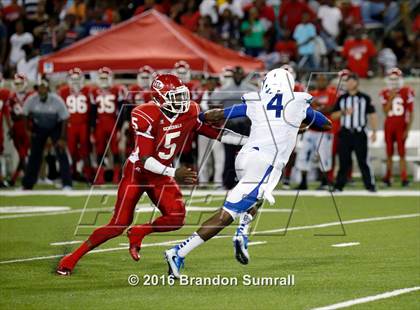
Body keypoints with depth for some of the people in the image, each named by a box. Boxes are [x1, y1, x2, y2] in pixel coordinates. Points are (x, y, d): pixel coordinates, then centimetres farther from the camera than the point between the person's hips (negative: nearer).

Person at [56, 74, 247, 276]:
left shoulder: (189, 113, -8)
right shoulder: (147, 117, -26)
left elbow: (214, 132, 0)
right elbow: (145, 159, -28)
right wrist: (174, 173, -36)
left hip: (161, 174, 5)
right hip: (136, 171, -5)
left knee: (177, 218, -17)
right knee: (119, 225, -8)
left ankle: (138, 234, 10)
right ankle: (72, 258, 6)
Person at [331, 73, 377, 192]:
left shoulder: (365, 98, 4)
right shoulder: (342, 98, 11)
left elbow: (372, 115, 4)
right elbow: (333, 115, 9)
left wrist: (374, 131, -3)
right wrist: (343, 112, -9)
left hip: (359, 133, -2)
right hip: (345, 133, 2)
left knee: (363, 160, -5)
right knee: (343, 161, 3)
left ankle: (370, 185, -1)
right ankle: (339, 185, 9)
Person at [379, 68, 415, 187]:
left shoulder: (406, 92, -5)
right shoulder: (385, 93, 4)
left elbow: (411, 113, -3)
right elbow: (386, 112, -5)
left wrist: (408, 129, -7)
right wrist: (391, 99, -15)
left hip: (401, 126, -3)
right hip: (389, 126, 3)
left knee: (402, 153, -5)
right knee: (389, 153, 9)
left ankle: (404, 178, -5)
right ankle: (387, 177, 18)